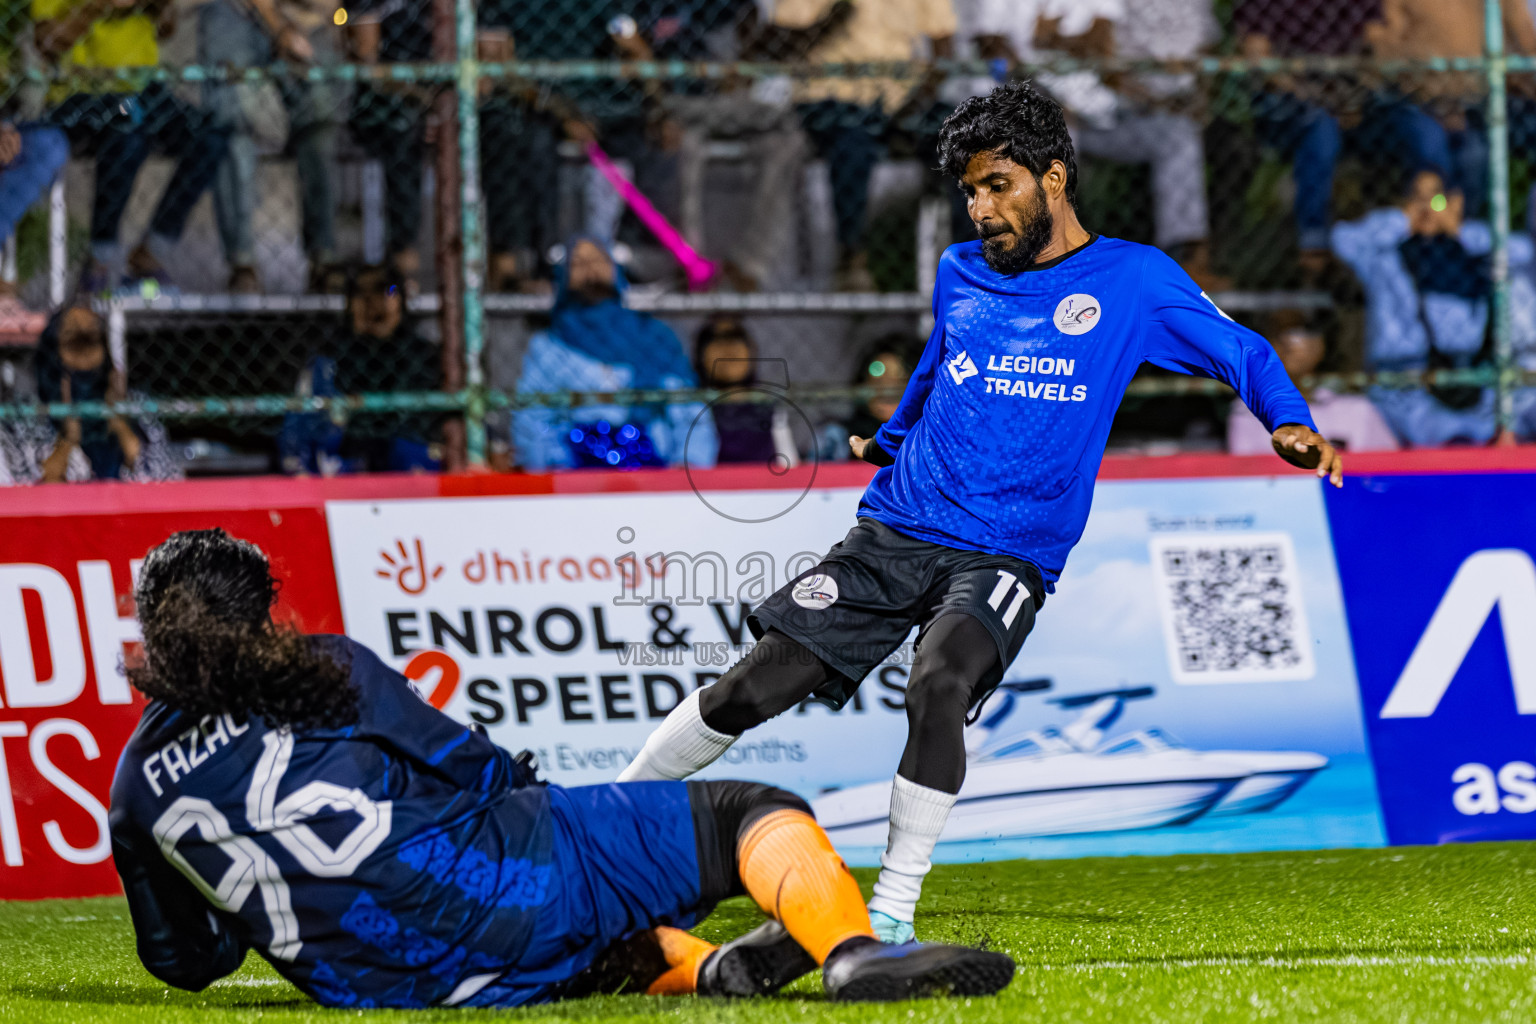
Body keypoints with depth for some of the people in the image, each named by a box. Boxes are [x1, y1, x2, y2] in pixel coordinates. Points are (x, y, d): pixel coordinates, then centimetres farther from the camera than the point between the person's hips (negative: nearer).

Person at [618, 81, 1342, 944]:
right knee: (753, 689, -5)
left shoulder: (1132, 280, 0)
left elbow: (1241, 352, 3)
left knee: (940, 683, -32)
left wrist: (1292, 423, -15)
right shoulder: (961, 275, 12)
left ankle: (894, 911, -23)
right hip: (895, 534, 4)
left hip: (1007, 558, -4)